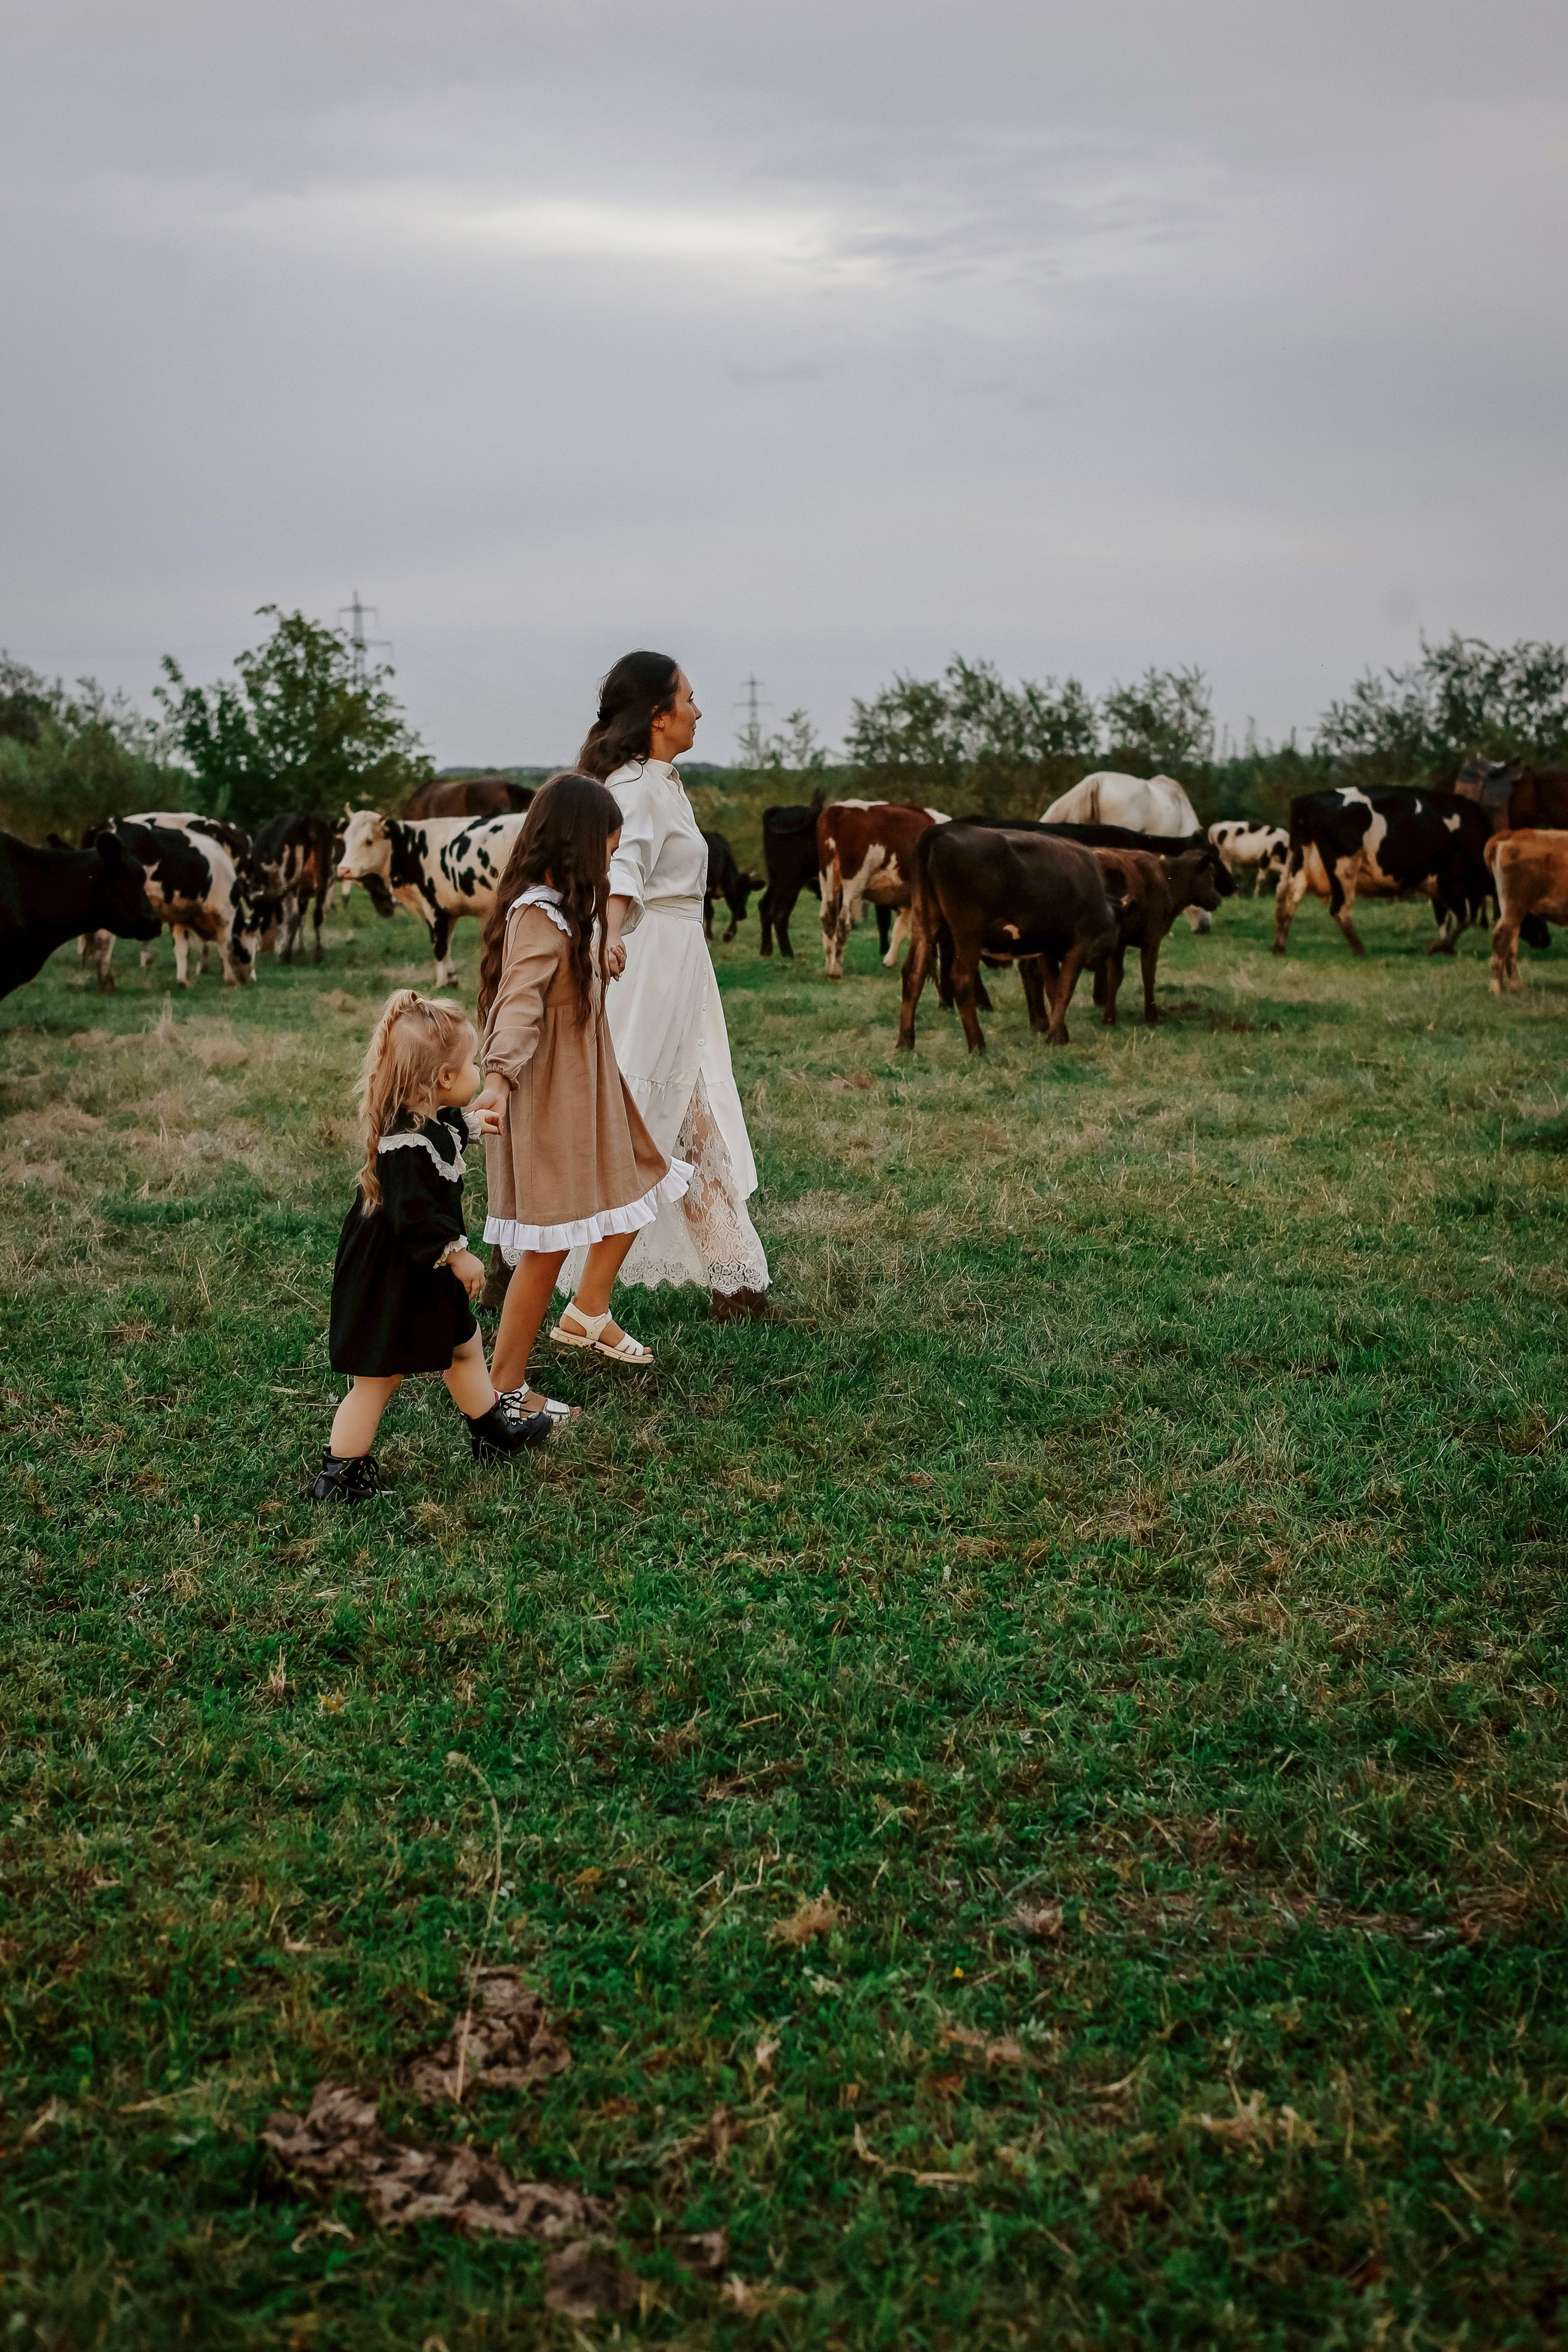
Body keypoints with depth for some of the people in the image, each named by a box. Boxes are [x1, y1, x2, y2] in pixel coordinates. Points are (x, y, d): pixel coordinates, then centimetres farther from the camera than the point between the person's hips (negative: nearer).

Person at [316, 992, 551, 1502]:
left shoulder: (435, 1122, 1)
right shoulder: (409, 1141, -31)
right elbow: (413, 1214, -31)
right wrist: (457, 1255, -22)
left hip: (424, 1272, 11)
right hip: (391, 1278, -10)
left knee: (464, 1344, 25)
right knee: (382, 1374, 1)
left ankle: (493, 1427, 45)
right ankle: (339, 1472, 13)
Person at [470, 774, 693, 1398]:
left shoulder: (567, 908, 11)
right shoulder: (538, 915, -21)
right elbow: (519, 1003, -35)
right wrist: (499, 1077, -49)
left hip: (586, 1090, 11)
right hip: (548, 1098, -11)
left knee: (633, 1196, 21)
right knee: (549, 1246, -5)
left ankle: (586, 1318, 41)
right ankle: (502, 1388, 4)